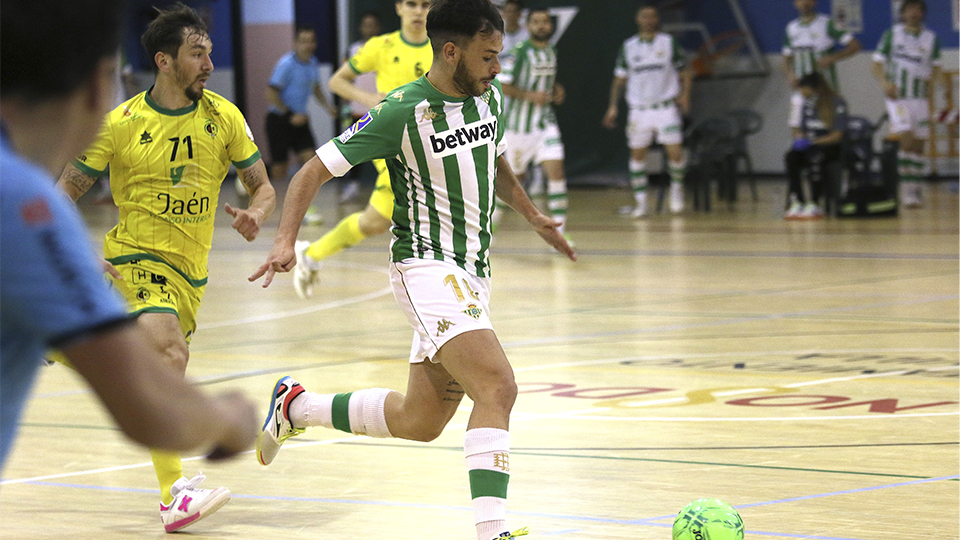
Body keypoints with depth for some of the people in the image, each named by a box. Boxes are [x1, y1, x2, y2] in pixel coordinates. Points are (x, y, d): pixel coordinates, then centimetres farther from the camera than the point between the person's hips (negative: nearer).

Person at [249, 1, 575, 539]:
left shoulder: (491, 99, 6)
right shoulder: (402, 113, -15)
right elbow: (313, 172, -11)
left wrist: (533, 216, 23)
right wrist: (286, 241, -23)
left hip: (471, 273, 8)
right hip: (427, 267, -8)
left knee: (420, 420, 13)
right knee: (497, 386, -25)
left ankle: (296, 406, 34)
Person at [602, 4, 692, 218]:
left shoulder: (669, 43, 3)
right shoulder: (628, 46, 7)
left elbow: (686, 71, 8)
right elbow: (620, 78, 11)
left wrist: (684, 94, -7)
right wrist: (613, 106, 3)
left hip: (666, 107, -2)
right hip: (639, 109, 2)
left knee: (675, 152, -10)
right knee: (637, 154, 2)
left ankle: (677, 186, 18)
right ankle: (640, 200, 11)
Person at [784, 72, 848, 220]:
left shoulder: (837, 103, -8)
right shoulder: (807, 104, 10)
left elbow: (837, 136, -12)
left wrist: (812, 142, -20)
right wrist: (800, 140, -8)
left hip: (830, 146, -5)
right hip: (809, 146, 5)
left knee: (815, 156, -38)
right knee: (791, 157, -26)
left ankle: (814, 205, -38)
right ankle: (796, 202, -30)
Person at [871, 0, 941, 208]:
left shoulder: (931, 39, 9)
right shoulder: (892, 35, 0)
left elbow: (936, 66, 15)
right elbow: (877, 63, 0)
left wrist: (931, 80, -7)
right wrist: (885, 83, -18)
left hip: (920, 97, 4)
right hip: (897, 96, -4)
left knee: (919, 144, 4)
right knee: (907, 139, -17)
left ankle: (916, 186, 16)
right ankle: (906, 188, -14)